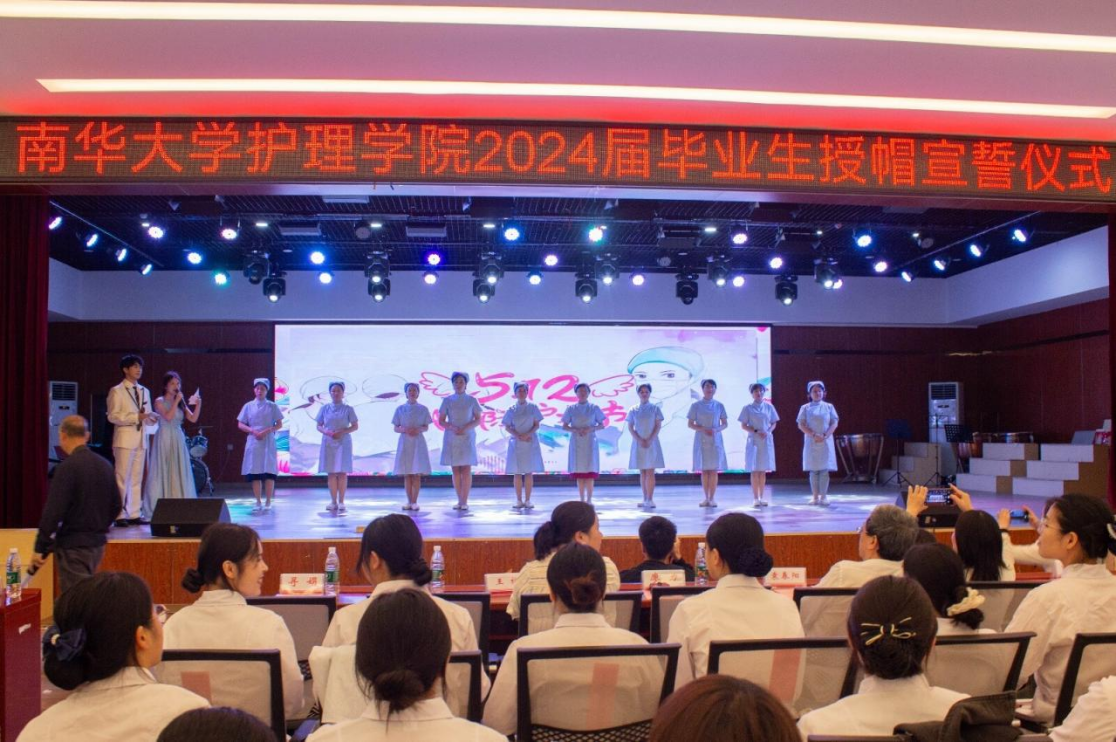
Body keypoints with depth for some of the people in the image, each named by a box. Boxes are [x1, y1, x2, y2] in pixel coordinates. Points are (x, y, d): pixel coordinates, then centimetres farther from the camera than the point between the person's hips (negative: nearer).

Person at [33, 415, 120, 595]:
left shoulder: (67, 467, -15)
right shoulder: (105, 465, 7)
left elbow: (53, 511, -18)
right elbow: (116, 506, 14)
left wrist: (40, 548, -12)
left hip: (73, 546, -7)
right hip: (98, 543, 7)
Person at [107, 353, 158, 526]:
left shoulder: (145, 391, 16)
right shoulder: (117, 391, -2)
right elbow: (113, 416, -11)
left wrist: (152, 418, -4)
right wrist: (136, 417, -20)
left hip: (141, 438, 6)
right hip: (125, 438, -6)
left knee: (137, 479, 7)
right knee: (122, 478, -5)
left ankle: (135, 514, 10)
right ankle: (120, 515, -2)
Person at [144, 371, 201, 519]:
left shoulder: (181, 402, 11)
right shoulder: (159, 401, -2)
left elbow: (193, 418, 3)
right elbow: (168, 417, -17)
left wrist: (198, 404, -9)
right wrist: (176, 401, -15)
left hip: (178, 440, 5)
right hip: (164, 439, -5)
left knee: (179, 474, 4)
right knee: (162, 473, -3)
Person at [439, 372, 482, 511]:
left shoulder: (471, 400, 3)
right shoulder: (447, 400, 5)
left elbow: (478, 420, 2)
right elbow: (441, 421, 5)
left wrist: (465, 428, -14)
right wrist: (452, 427, -14)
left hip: (467, 438, -2)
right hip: (451, 438, 2)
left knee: (466, 469, -7)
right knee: (455, 470, 3)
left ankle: (464, 501, -5)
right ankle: (460, 500, 10)